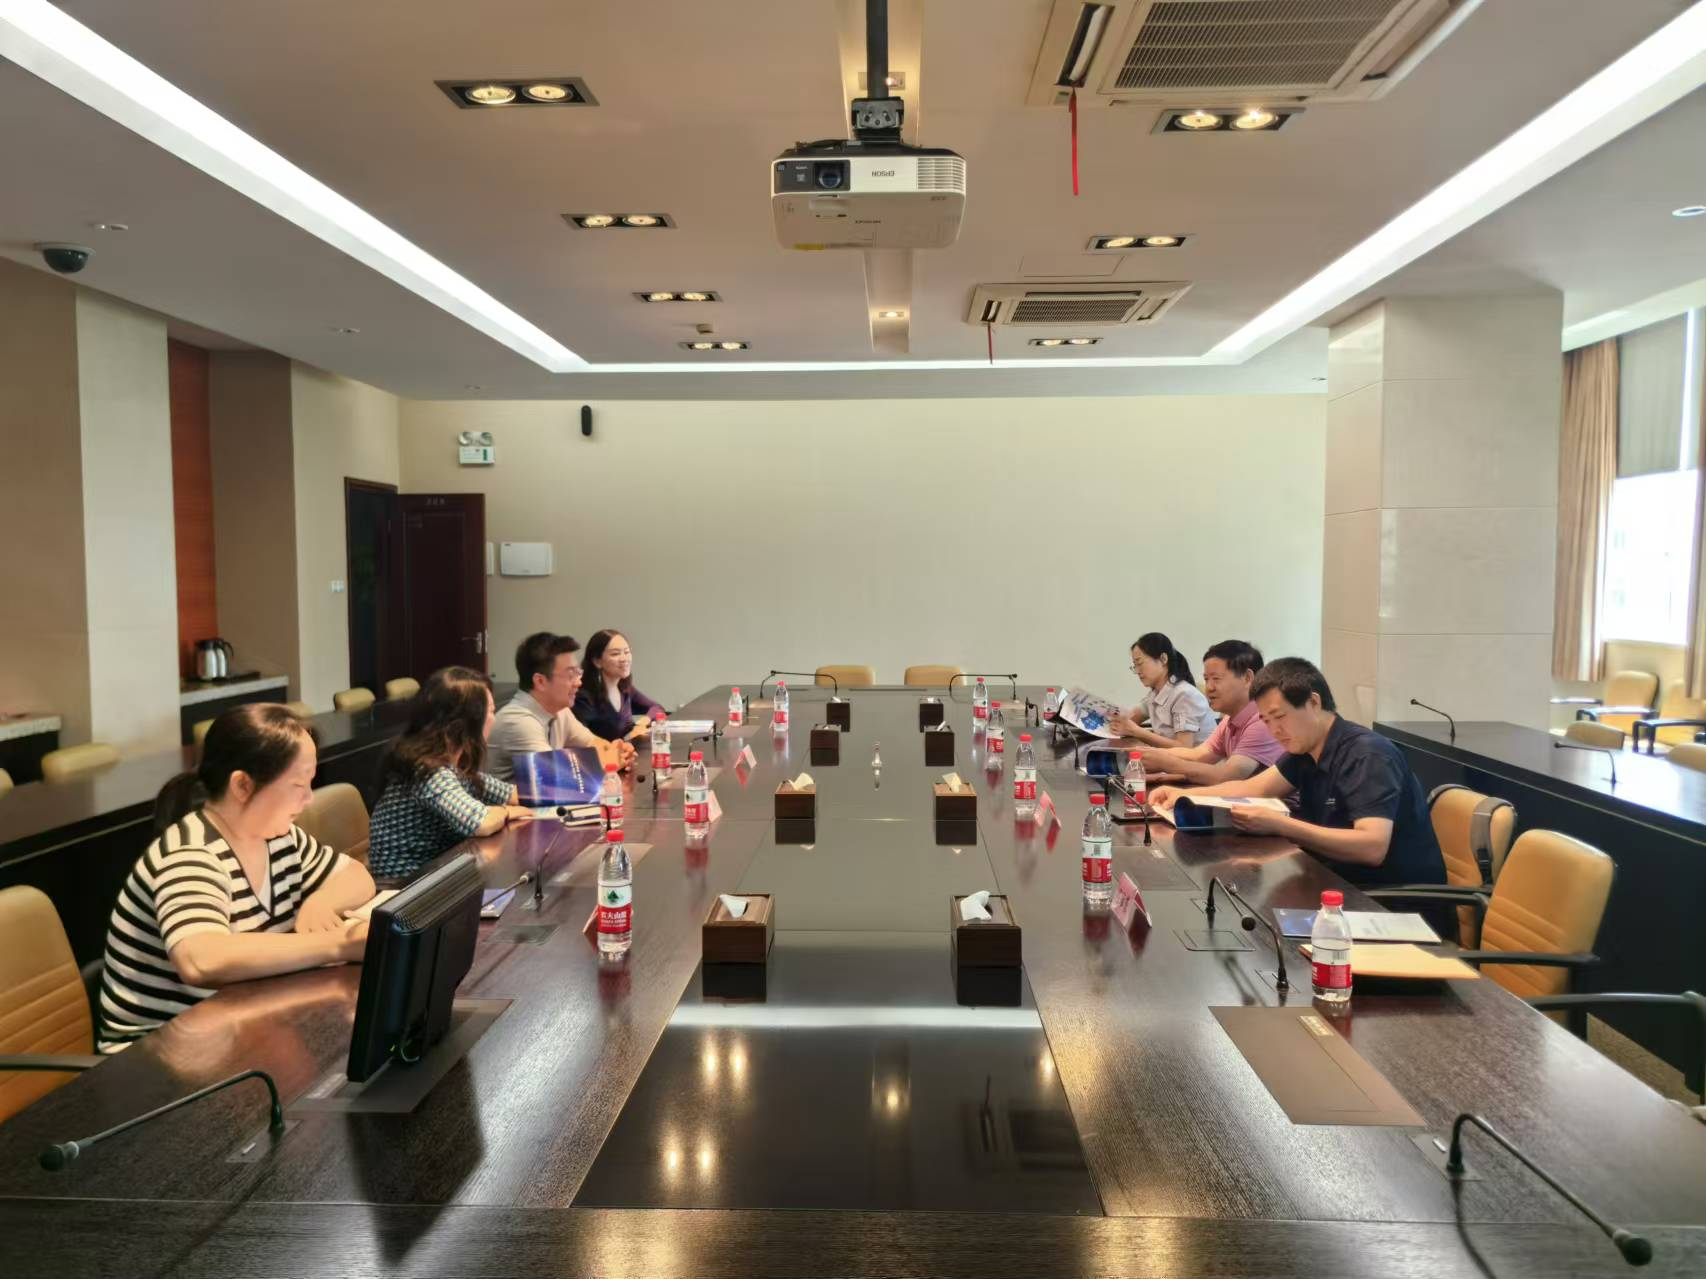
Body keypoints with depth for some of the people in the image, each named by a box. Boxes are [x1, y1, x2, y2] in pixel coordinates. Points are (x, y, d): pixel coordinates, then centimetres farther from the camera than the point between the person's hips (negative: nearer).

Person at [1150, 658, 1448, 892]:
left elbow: (1372, 847, -33)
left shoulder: (1367, 756, -23)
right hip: (1346, 884, 8)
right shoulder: (1306, 749, 4)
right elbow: (1253, 788, 10)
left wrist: (1280, 825, -36)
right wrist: (1184, 795, -4)